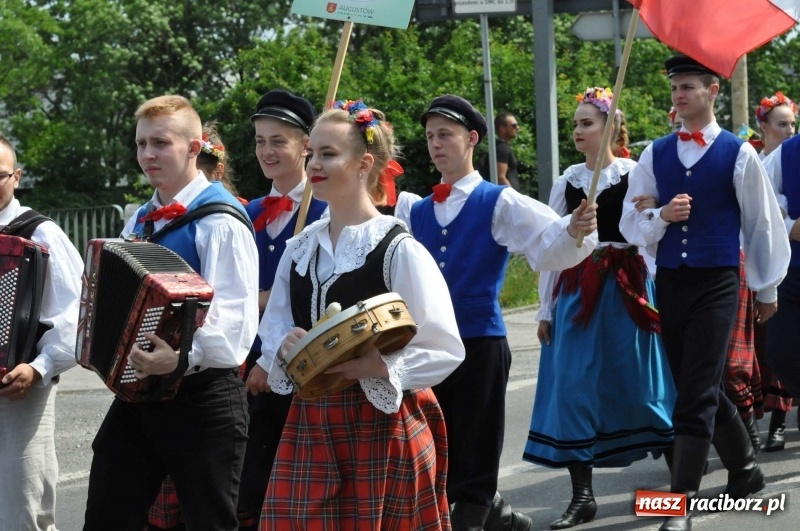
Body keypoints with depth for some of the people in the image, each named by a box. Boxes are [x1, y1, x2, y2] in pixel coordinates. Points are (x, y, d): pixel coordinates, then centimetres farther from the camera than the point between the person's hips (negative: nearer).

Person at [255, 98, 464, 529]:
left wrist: (377, 367, -24)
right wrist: (286, 346, -6)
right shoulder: (300, 248, 10)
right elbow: (272, 333, 16)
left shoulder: (398, 250, -8)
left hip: (382, 425, -5)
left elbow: (444, 349, -11)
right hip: (310, 424, 5)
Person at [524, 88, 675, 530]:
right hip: (576, 291, 3)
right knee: (572, 386, -3)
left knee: (634, 383, 2)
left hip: (626, 289, -3)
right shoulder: (567, 181, 8)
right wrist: (546, 308, 10)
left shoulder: (634, 174, -3)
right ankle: (582, 494, 1)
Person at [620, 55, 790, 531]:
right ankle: (745, 469, 35)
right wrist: (662, 216, -13)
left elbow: (762, 224, 6)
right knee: (701, 390, 14)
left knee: (697, 396, -10)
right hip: (669, 282, 5)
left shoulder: (738, 154, -4)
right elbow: (631, 224, 8)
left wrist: (767, 287, 12)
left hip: (716, 283, -5)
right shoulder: (656, 154, 6)